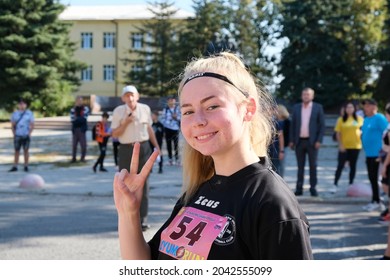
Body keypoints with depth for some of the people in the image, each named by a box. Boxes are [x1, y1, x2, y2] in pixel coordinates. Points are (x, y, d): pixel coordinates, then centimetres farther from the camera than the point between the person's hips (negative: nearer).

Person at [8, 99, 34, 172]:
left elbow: (32, 125, 2)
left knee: (26, 151, 4)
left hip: (26, 136, -1)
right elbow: (12, 125, 9)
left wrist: (29, 134, -8)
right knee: (16, 151, 2)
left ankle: (26, 166, 10)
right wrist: (14, 134, -1)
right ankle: (15, 167, 5)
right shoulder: (15, 114, 5)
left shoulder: (29, 113, 1)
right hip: (17, 135, 1)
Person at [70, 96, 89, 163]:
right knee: (74, 144, 0)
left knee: (83, 144, -4)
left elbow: (84, 118, -7)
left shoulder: (85, 109, 2)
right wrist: (80, 119, -13)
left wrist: (76, 119, -7)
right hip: (75, 128, 2)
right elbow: (72, 119, -3)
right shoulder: (73, 109, 7)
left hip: (82, 128, -1)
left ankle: (82, 157, 7)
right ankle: (73, 158, 7)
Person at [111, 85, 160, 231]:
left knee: (143, 183, 0)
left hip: (143, 148, 1)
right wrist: (126, 122, -19)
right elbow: (114, 134, -5)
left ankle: (142, 219, 4)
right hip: (126, 149, -1)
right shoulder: (118, 111, -4)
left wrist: (156, 146, 15)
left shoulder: (145, 109, 4)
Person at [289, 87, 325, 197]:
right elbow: (293, 125, 8)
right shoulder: (296, 107, 8)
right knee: (300, 166, 6)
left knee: (313, 166, 3)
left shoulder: (318, 107, 1)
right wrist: (291, 140, 2)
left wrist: (319, 140, -9)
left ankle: (313, 188, 8)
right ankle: (299, 188, 8)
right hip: (299, 141, 2)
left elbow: (322, 125, -1)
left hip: (312, 141, -2)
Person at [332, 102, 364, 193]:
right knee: (340, 165, -5)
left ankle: (351, 185, 18)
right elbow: (338, 134, -3)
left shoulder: (359, 119, 2)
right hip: (344, 147, -2)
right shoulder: (341, 120, -2)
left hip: (355, 146, 2)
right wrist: (340, 145, -10)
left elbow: (362, 130, 12)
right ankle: (335, 185, -3)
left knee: (353, 166, 9)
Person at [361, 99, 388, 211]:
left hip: (377, 154, -9)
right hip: (369, 154, 9)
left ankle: (377, 202, 3)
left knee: (375, 178, -6)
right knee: (372, 178, 13)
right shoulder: (366, 120, 15)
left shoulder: (379, 118, -11)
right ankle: (375, 201, 21)